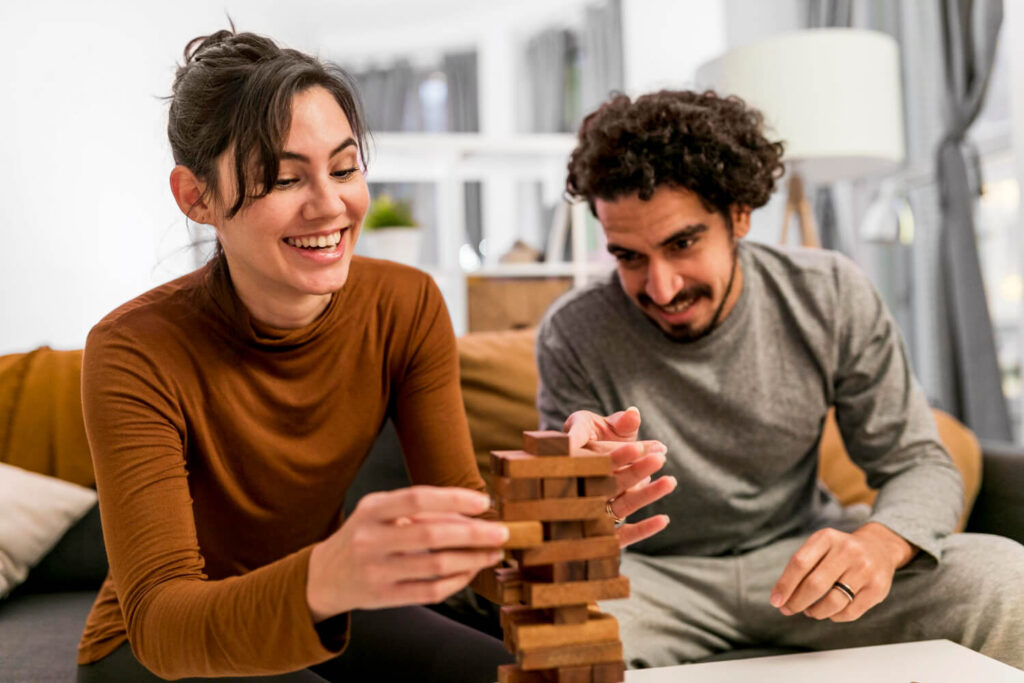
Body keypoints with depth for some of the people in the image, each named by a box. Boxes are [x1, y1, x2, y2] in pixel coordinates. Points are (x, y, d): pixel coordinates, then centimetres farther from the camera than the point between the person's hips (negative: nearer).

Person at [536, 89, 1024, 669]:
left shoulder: (831, 297, -11)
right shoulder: (573, 335, -16)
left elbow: (921, 464, -6)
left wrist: (880, 543, -30)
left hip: (801, 554, 3)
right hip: (658, 574, -2)